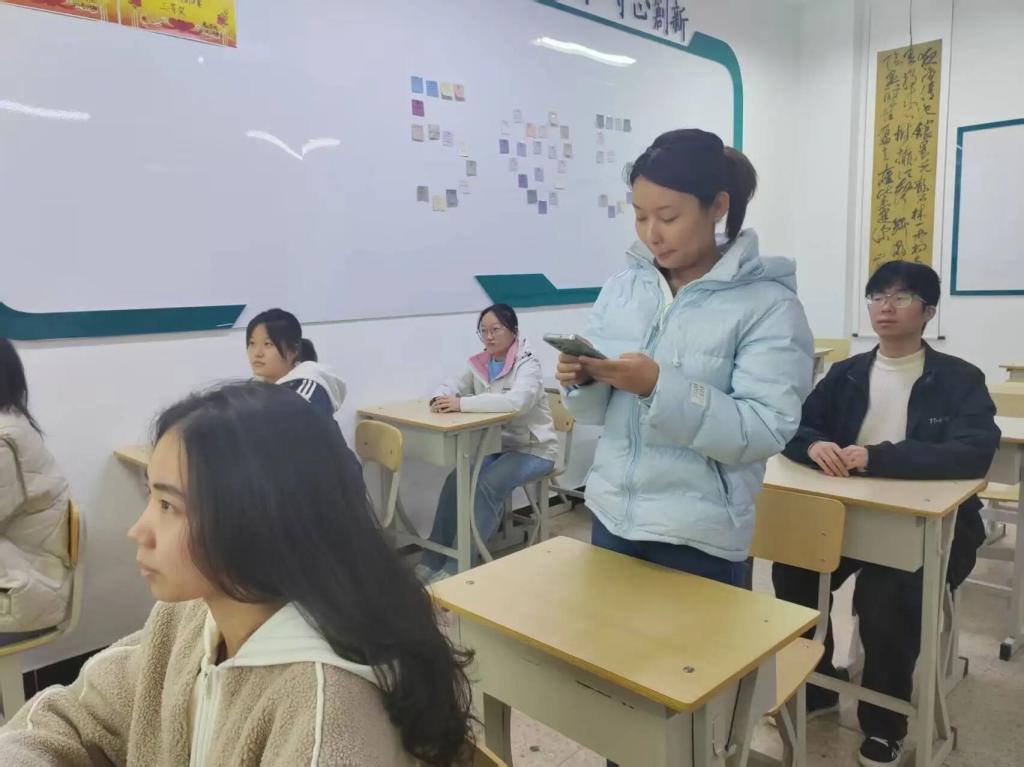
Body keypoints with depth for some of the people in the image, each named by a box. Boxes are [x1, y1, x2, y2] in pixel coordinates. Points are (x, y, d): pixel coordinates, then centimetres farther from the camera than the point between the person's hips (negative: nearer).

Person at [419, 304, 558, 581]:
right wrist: (440, 399, -21)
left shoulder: (528, 364, -16)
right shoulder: (479, 364, 5)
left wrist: (462, 404, -37)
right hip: (497, 445, 6)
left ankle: (457, 566, -18)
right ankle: (433, 561, -9)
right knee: (455, 480, -18)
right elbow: (452, 387, 5)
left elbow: (517, 401, -34)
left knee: (486, 486, -28)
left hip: (533, 449, -5)